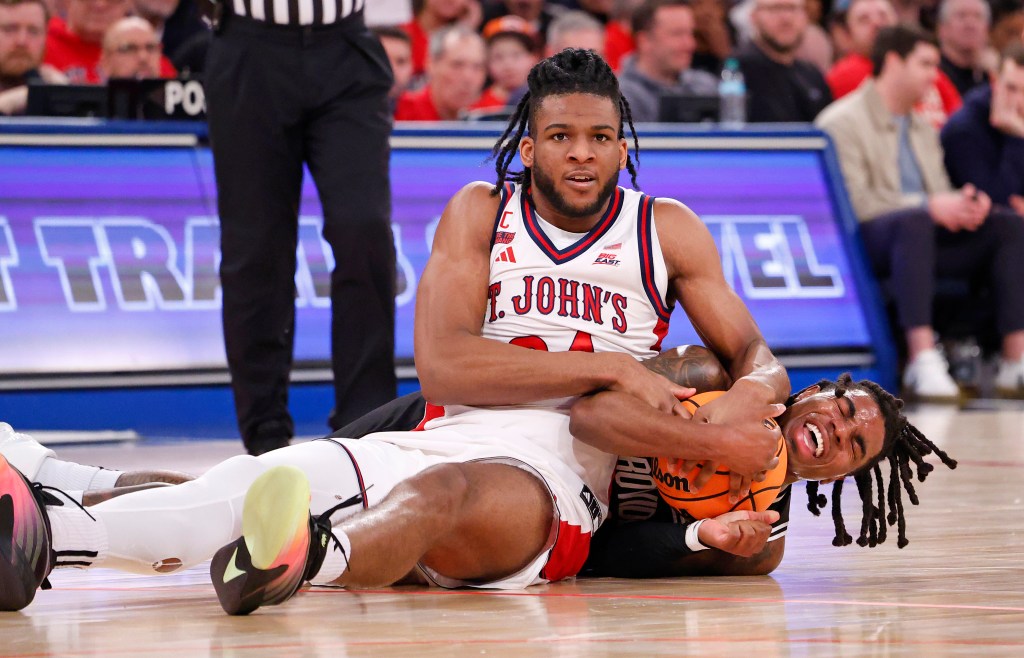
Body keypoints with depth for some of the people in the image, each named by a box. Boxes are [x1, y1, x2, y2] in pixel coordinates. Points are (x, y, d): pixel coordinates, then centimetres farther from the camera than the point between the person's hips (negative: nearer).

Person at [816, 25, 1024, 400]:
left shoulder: (922, 129, 27)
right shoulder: (842, 122, -2)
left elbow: (940, 195, 20)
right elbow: (852, 202, -15)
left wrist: (964, 204, -6)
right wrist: (929, 206, -22)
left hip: (923, 236, 8)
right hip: (868, 239, -8)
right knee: (914, 221, -40)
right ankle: (922, 359, -52)